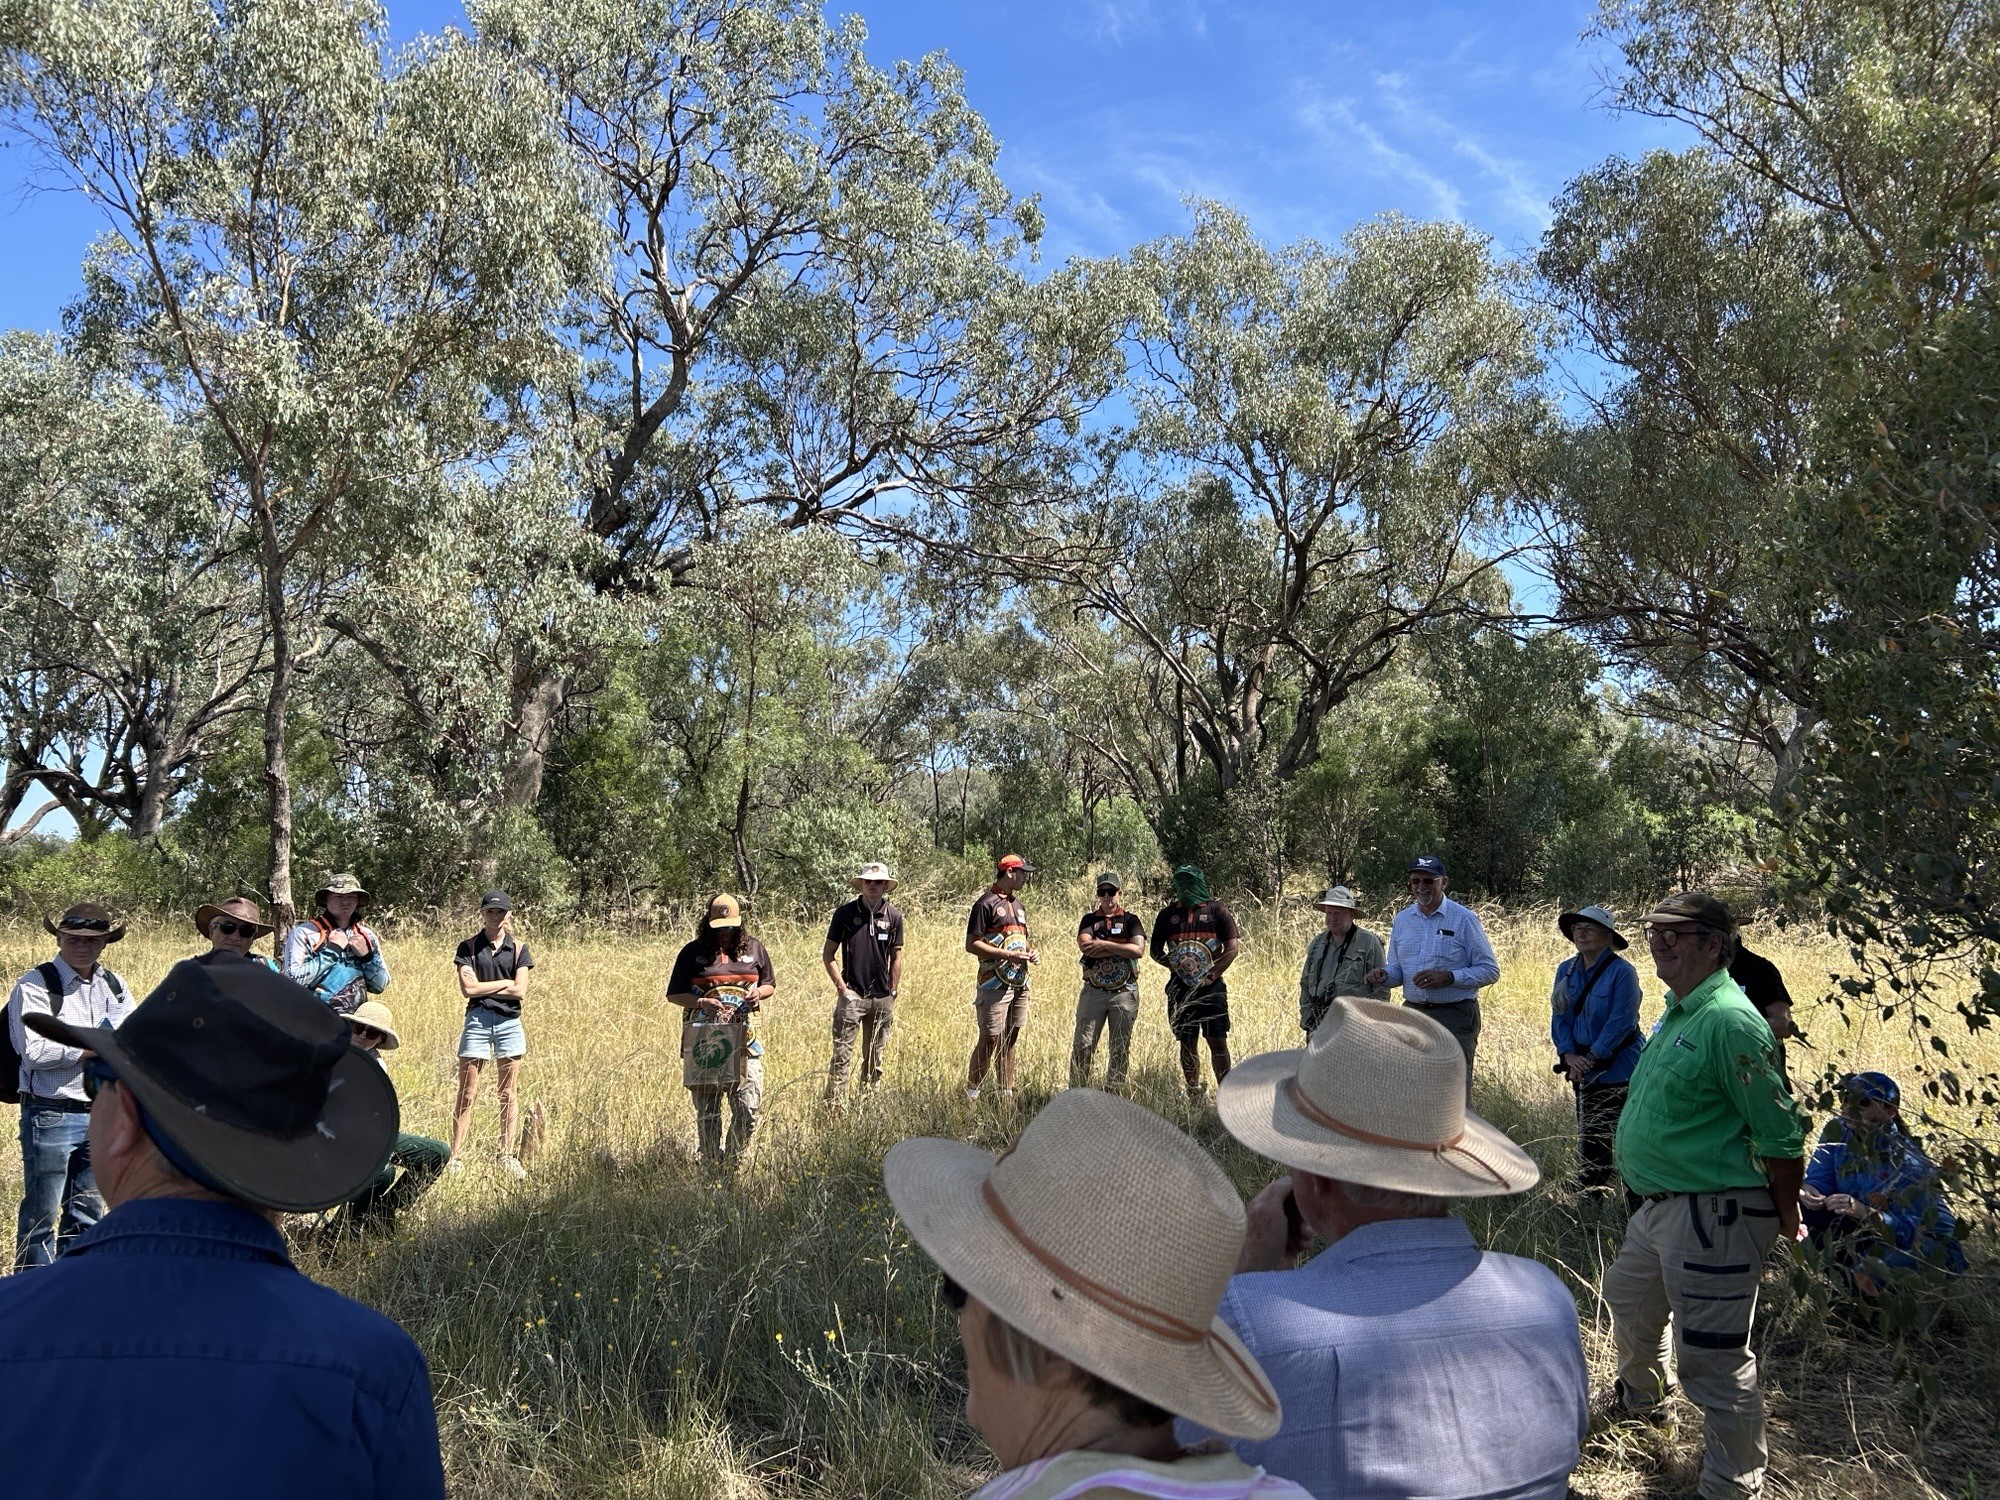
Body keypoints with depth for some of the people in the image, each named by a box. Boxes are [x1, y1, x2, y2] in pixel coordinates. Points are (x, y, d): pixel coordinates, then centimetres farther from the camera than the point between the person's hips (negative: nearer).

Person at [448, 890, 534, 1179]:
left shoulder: (518, 949, 8)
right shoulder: (469, 947, 4)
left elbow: (520, 992, -3)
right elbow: (467, 988, -8)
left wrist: (483, 987, -6)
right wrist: (505, 983, -5)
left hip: (510, 1023, 2)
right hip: (477, 1021, -2)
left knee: (509, 1094, 5)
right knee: (467, 1095, -3)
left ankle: (508, 1157, 12)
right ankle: (454, 1157, 2)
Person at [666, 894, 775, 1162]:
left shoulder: (754, 949, 9)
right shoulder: (693, 952, 2)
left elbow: (770, 985, 19)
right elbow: (674, 994, 4)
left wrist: (759, 993, -5)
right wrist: (701, 1003, -14)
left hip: (744, 1039, 2)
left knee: (748, 1106, -3)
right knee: (707, 1110, 4)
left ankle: (735, 1159, 16)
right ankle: (711, 1163, 17)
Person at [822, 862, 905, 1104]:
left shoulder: (893, 916, 5)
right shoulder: (845, 913, -2)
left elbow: (896, 957, 11)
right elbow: (828, 954, 2)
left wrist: (893, 994, 7)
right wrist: (841, 986, -7)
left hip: (882, 998, 3)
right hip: (852, 994, -3)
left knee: (874, 1057, 12)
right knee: (842, 1055, -9)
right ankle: (834, 1103, -7)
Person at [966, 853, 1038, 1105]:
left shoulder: (1018, 905, 18)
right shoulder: (986, 904, -9)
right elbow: (972, 944, -14)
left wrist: (1031, 951, 7)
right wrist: (1007, 955, -20)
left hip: (1020, 982, 8)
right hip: (995, 983, -8)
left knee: (1009, 1039, 12)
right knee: (989, 1040, -7)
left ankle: (1007, 1094, 18)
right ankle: (971, 1095, 1)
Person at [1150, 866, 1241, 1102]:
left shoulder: (1216, 910, 2)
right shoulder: (1167, 914, 8)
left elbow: (1233, 947, -2)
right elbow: (1156, 951, 12)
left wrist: (1213, 974, -11)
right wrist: (1174, 965, -6)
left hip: (1211, 986, -2)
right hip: (1180, 988, 3)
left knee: (1218, 1041, -6)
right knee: (1188, 1044, 6)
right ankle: (1193, 1098, 12)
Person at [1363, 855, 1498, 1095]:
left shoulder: (1463, 919, -4)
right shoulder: (1401, 920, 11)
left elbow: (1490, 971, -5)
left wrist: (1448, 977, -18)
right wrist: (1384, 975, -5)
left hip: (1455, 1015, -5)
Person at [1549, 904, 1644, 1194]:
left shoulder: (1622, 972, -13)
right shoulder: (1566, 970, 6)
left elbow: (1621, 1021, -17)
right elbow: (1560, 1016, 5)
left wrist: (1591, 1059, -18)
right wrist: (1569, 1056, -8)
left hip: (1618, 1070, -6)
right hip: (1584, 1072, 6)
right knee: (1588, 1135, 13)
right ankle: (1588, 1196, 22)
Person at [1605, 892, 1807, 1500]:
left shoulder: (1729, 1022, -23)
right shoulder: (1677, 1013, 9)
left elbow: (1781, 1135, -19)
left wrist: (1786, 1217, -10)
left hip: (1711, 1217, -11)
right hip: (1658, 1206, 11)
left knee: (1711, 1362, -3)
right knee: (1628, 1301, 30)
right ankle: (1639, 1398, 56)